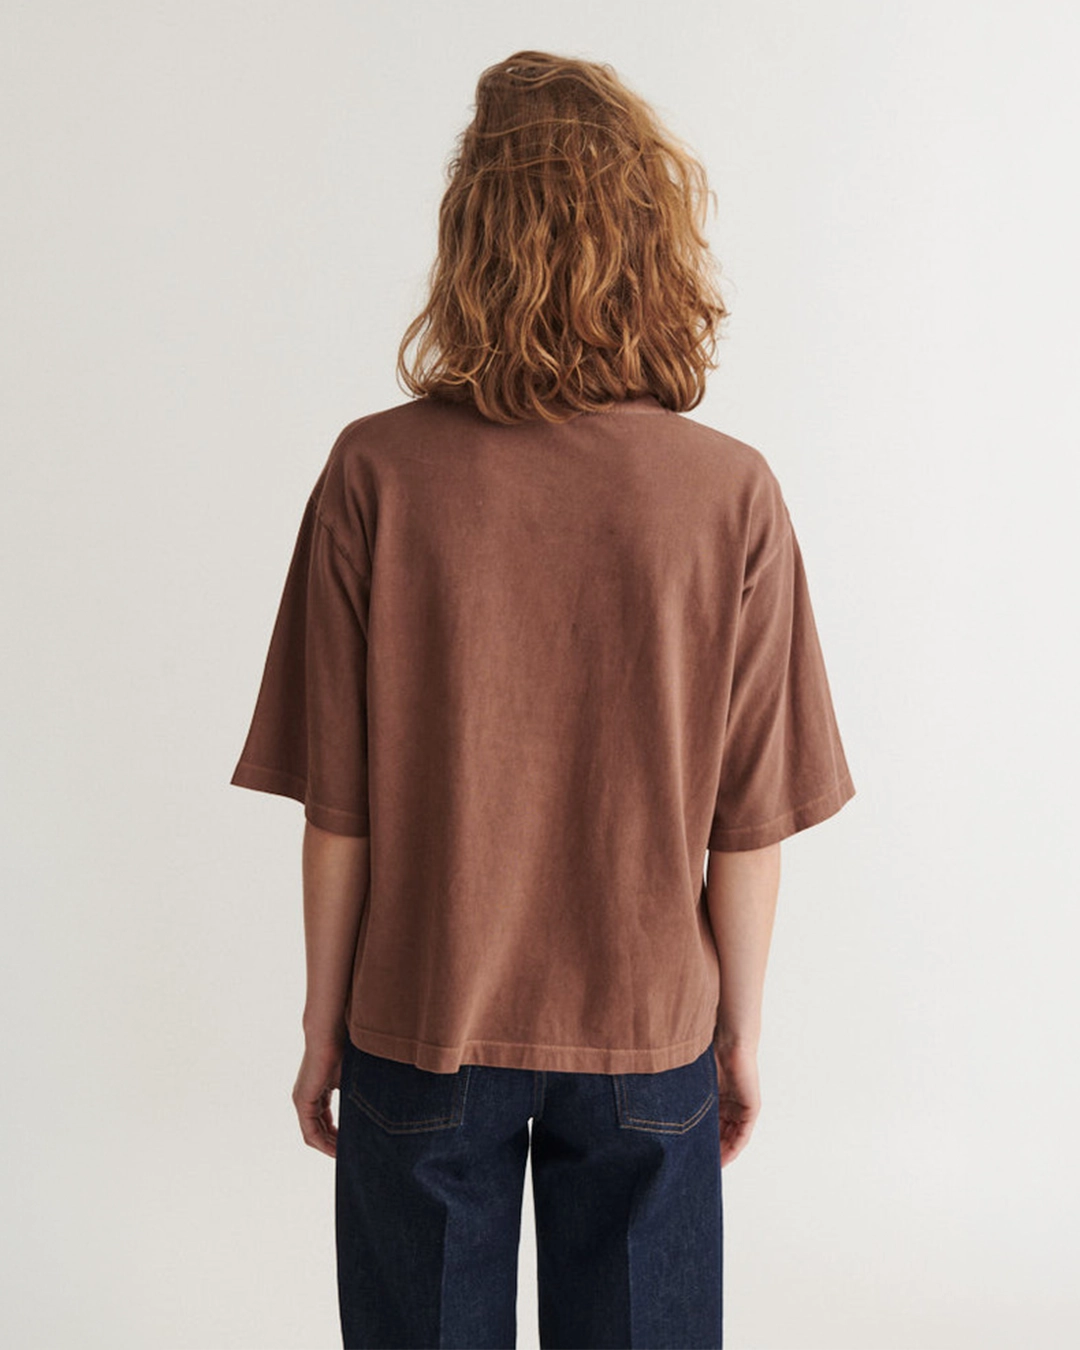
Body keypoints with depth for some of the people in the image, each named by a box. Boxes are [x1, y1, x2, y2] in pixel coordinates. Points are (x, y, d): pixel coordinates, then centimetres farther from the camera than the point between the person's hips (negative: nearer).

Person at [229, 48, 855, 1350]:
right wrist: (742, 1025, 7)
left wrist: (324, 1021, 4)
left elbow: (336, 807, -11)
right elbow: (749, 826, -8)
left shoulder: (377, 474, -16)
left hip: (422, 1026, 0)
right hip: (647, 1035, 1)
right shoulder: (732, 495, -14)